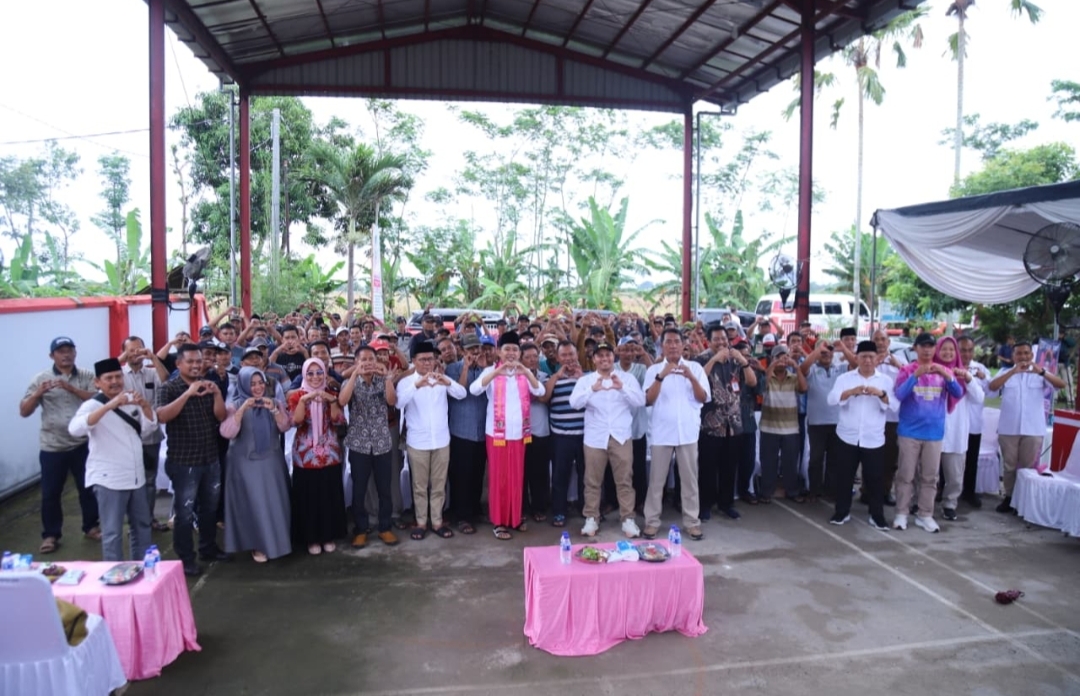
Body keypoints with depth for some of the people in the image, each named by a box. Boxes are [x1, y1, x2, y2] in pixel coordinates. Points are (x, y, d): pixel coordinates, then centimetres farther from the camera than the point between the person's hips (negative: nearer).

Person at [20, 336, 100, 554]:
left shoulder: (87, 377, 2)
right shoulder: (41, 379, 0)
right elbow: (24, 411, -2)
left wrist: (71, 388, -23)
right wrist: (38, 393, -20)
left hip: (82, 444, 0)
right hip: (52, 447, 0)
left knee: (88, 487, 11)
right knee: (50, 493, 6)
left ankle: (91, 527, 27)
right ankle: (51, 535, 20)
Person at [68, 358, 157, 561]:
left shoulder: (131, 401, 7)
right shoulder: (93, 405, -10)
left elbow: (149, 426, 1)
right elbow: (75, 429, -29)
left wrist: (144, 404, -18)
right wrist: (110, 405, -38)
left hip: (136, 476, 7)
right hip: (108, 479, -6)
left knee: (142, 525, 17)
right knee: (112, 532, -1)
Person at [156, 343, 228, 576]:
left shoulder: (208, 386, 7)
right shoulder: (169, 388, -8)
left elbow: (221, 416, 0)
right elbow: (162, 416, -24)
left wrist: (217, 394, -17)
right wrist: (188, 394, -32)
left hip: (211, 459, 5)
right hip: (184, 462, -5)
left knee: (210, 507, 17)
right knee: (184, 512, 2)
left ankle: (208, 548, 32)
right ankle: (185, 559, 13)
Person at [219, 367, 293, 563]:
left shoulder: (275, 402, 4)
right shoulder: (234, 405, -5)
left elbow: (285, 427, -4)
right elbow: (227, 433, -17)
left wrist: (274, 410, -19)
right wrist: (242, 409, -26)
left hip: (272, 461, 3)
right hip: (246, 463, -3)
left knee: (275, 502, 7)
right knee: (253, 503, 1)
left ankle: (277, 541, 21)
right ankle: (258, 544, 14)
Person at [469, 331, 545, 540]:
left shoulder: (524, 372, 7)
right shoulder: (491, 371, -4)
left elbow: (540, 392, -9)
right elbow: (474, 389, -22)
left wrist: (525, 372, -24)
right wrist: (498, 371, -31)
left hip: (519, 432, 4)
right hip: (497, 432, -3)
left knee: (517, 477, 11)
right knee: (499, 478, 2)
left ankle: (515, 517, 24)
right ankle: (499, 522, 10)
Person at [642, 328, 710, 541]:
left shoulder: (695, 367, 5)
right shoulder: (654, 370, 3)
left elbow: (703, 398, -1)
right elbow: (649, 400, -8)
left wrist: (691, 378, -16)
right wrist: (661, 376, -20)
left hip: (688, 432, 1)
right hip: (662, 432, -1)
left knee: (690, 478, 6)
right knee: (657, 480, 4)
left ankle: (692, 522, 15)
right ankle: (652, 522, 11)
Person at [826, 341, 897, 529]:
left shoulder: (885, 380, 5)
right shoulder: (844, 378, 3)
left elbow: (894, 406, -3)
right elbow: (831, 399, -9)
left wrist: (881, 394, -21)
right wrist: (851, 392, -24)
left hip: (874, 439, 0)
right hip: (847, 437, 0)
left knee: (875, 478, 4)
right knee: (844, 476, 7)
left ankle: (877, 515, 16)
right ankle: (842, 511, 20)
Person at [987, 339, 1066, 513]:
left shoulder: (1040, 373, 5)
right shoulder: (1005, 371, 5)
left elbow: (1061, 385, -11)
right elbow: (992, 387, -13)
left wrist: (1042, 372, -28)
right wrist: (1014, 371, -24)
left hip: (1033, 429, 0)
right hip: (1009, 428, 0)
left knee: (1029, 466, 6)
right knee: (1009, 465, 8)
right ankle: (1009, 497, 18)